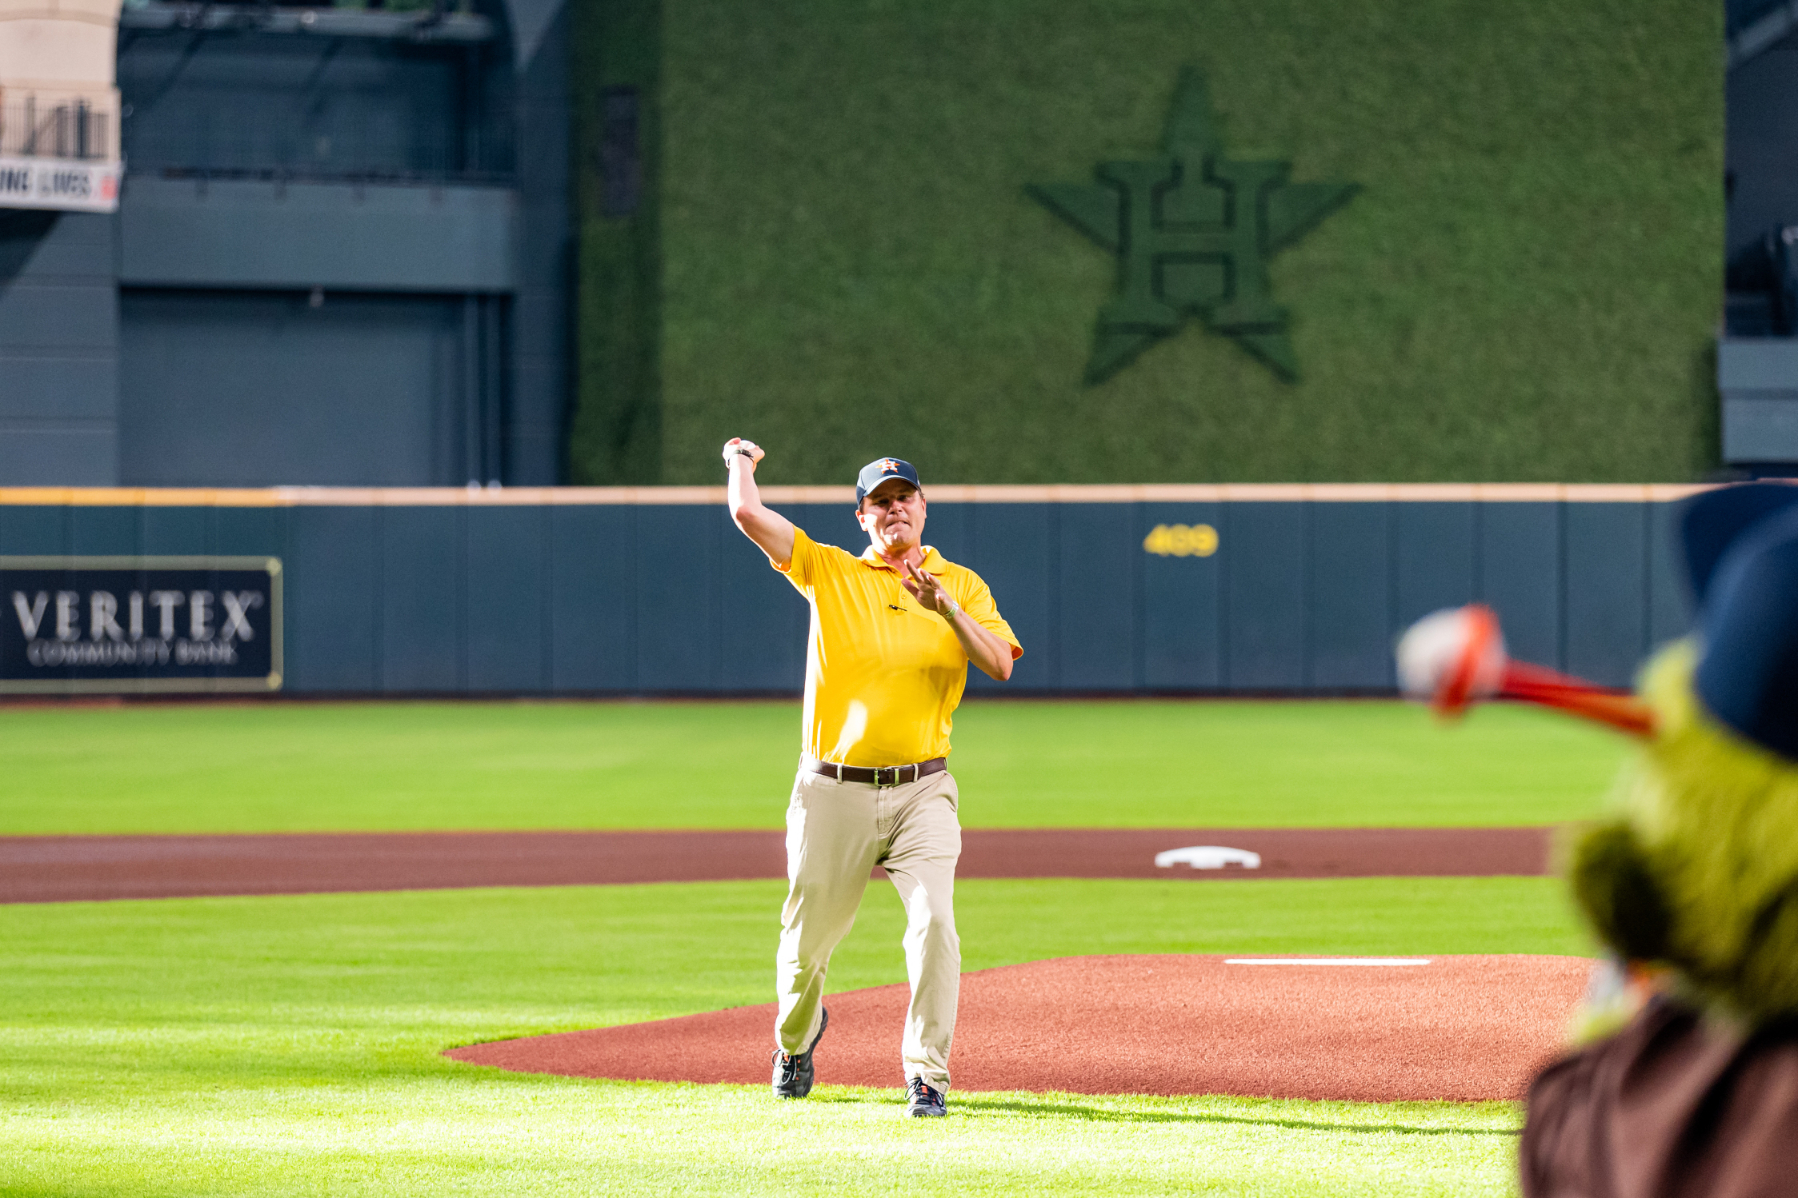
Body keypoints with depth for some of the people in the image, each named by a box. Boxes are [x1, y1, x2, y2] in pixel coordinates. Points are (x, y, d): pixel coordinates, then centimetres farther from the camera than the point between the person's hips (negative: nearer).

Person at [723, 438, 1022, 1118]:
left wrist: (946, 608, -20)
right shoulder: (829, 571, 5)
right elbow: (747, 514, -5)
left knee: (934, 922, -19)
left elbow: (1001, 664, -8)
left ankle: (927, 1074, -12)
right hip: (834, 792, 0)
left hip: (922, 790, 0)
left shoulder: (961, 585, 8)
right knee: (809, 936, 8)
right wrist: (743, 460, 14)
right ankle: (796, 1033, 40)